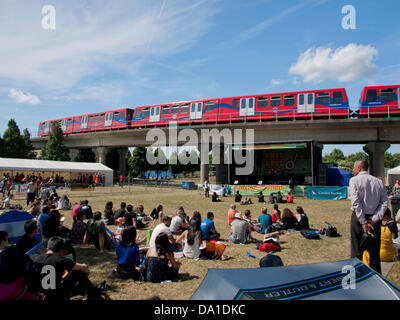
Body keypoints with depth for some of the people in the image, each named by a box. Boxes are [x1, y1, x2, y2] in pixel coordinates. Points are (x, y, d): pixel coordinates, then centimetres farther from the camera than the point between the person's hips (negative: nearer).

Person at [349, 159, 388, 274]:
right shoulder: (379, 182, 6)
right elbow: (384, 203, -3)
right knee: (374, 251, 15)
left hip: (359, 217, -4)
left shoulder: (354, 180, -8)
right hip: (374, 220, 4)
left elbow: (356, 202, -18)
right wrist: (373, 219, -7)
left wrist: (363, 222, -15)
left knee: (356, 251, 4)